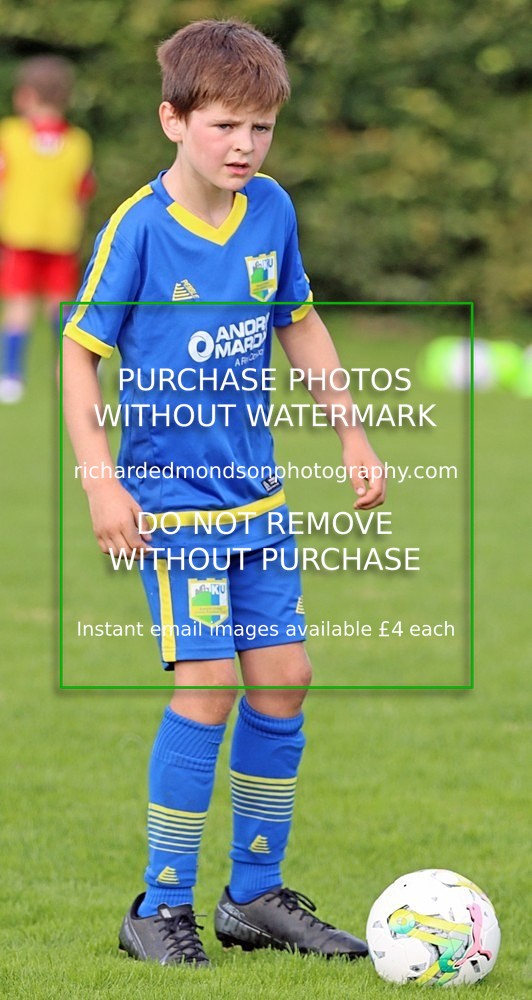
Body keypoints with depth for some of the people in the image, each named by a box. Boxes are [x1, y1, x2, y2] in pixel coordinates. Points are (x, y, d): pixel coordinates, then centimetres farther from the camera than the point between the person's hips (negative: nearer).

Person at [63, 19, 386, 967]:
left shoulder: (271, 211, 2)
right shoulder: (138, 229, -14)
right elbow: (80, 352, -8)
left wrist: (352, 435, 16)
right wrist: (100, 479, -14)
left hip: (257, 490, 6)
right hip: (171, 496, -6)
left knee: (283, 677, 5)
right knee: (206, 685, -13)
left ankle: (256, 895, 18)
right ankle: (160, 909, -2)